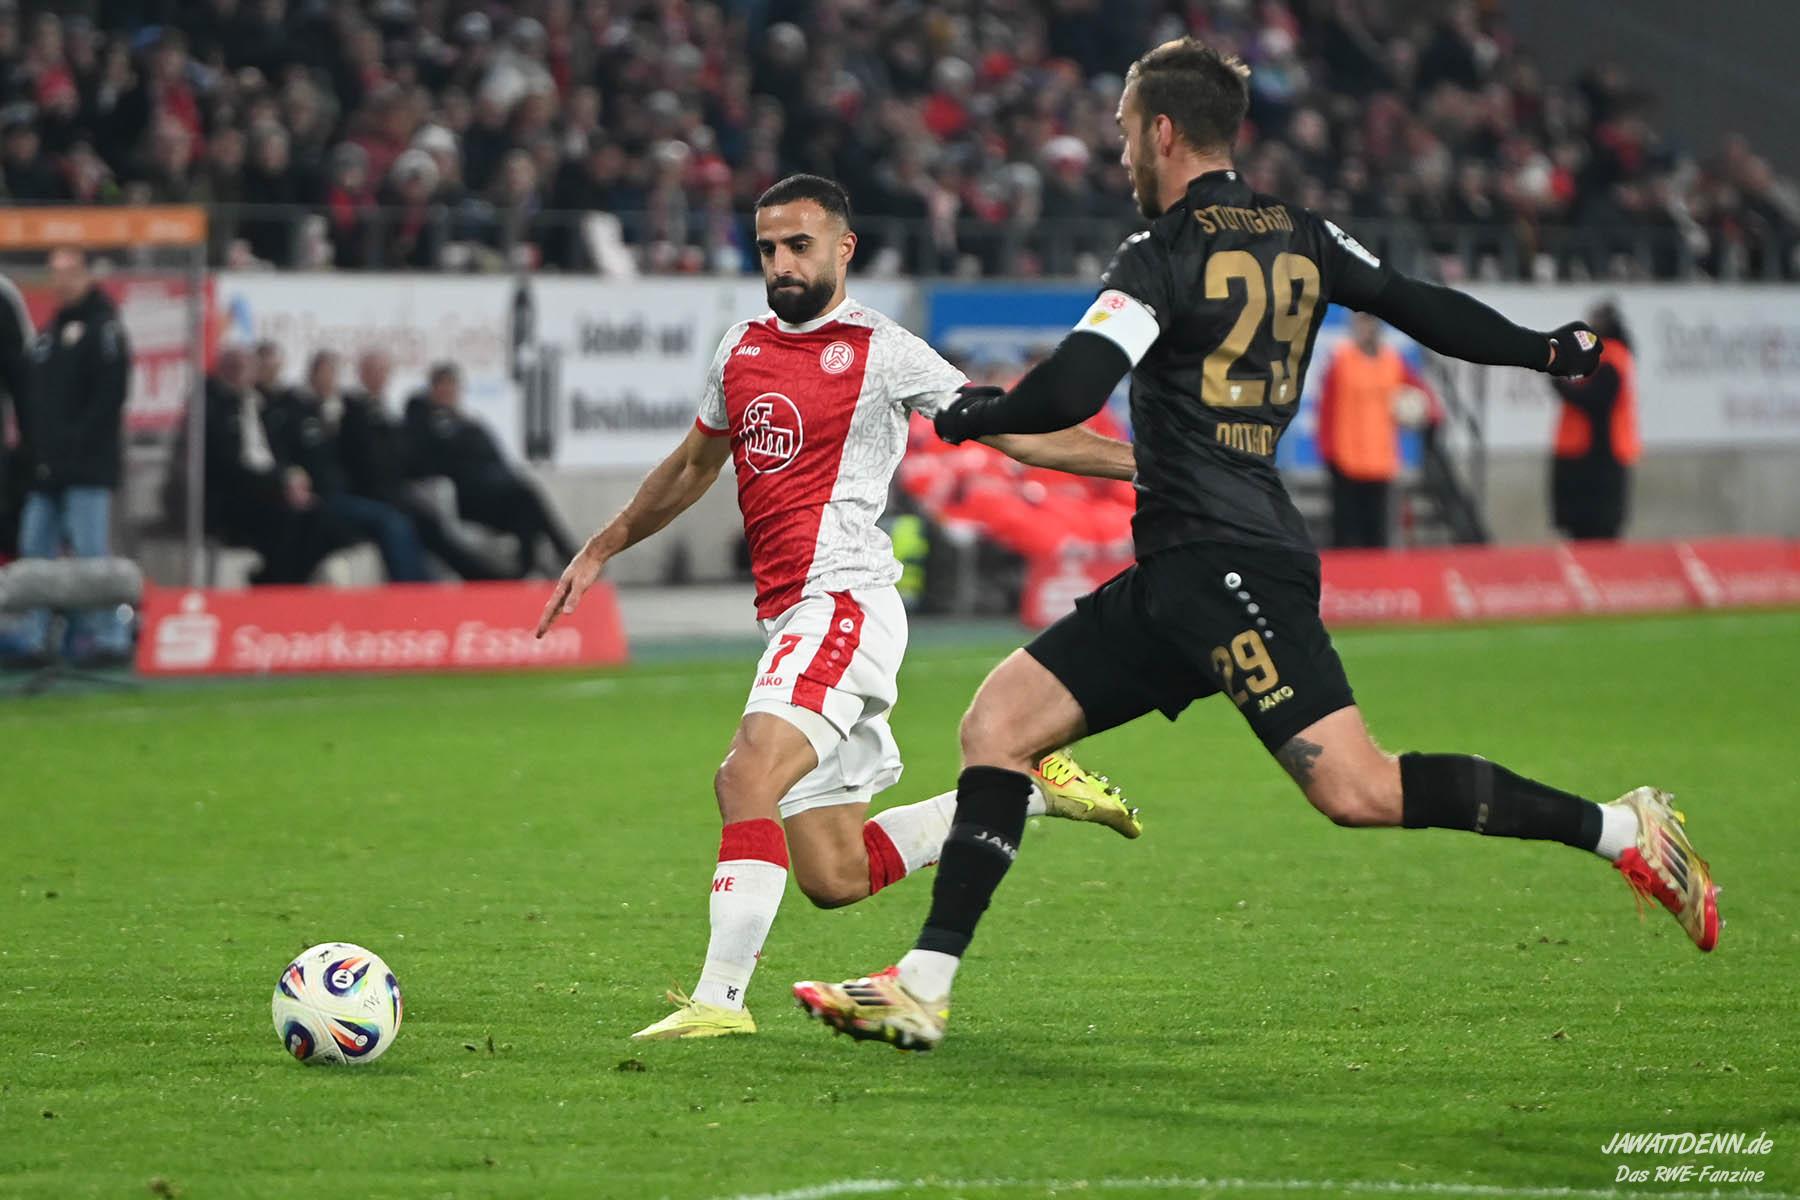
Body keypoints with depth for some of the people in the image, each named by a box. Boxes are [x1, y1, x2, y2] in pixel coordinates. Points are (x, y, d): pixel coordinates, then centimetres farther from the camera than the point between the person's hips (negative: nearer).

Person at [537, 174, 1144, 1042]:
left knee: (748, 775, -28)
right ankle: (1032, 786, 22)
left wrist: (1144, 464, -13)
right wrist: (599, 552, 37)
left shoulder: (880, 351, -3)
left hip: (843, 598, -8)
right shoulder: (742, 348, 16)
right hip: (786, 616, 8)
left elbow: (1014, 430, -3)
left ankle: (719, 996, -27)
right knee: (835, 877, 6)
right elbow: (694, 465, 32)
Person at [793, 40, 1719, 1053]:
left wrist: (969, 418, 0)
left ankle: (1622, 830, -11)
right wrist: (1548, 351, 36)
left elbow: (1069, 393, -19)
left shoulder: (1165, 257, -10)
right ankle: (923, 988, 1)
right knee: (998, 723, 6)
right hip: (1178, 577, 10)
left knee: (1359, 792, -17)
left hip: (1224, 562, -10)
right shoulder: (1301, 238, 13)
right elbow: (1422, 307, 21)